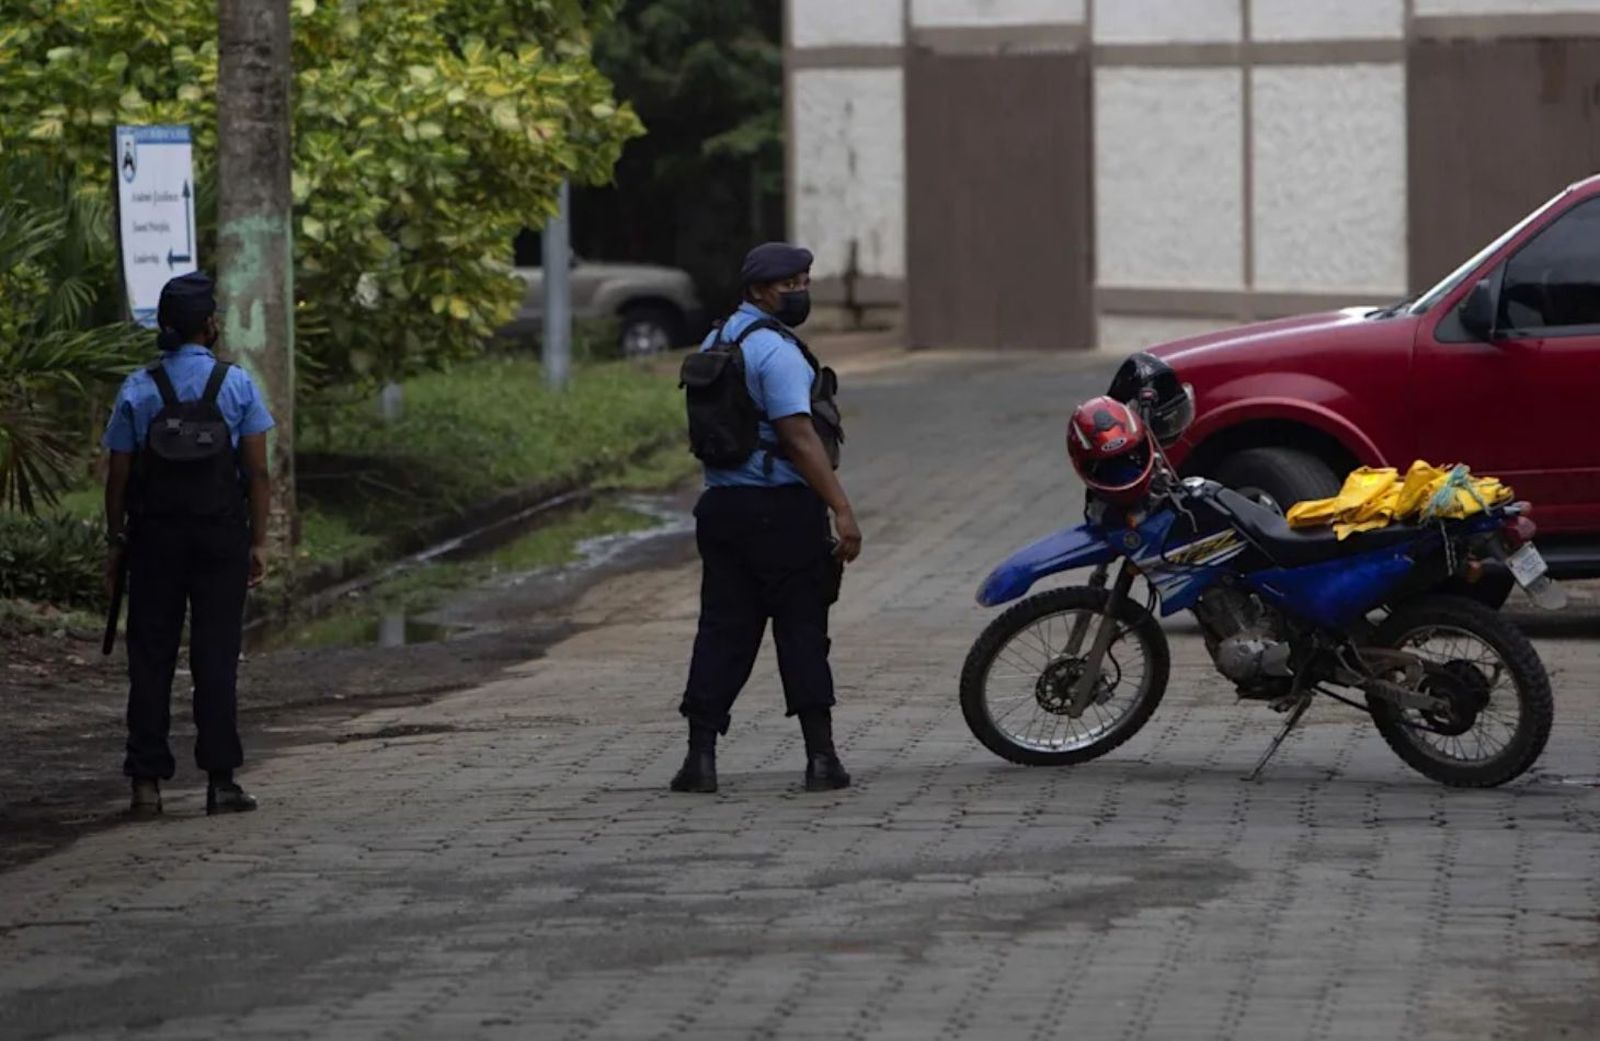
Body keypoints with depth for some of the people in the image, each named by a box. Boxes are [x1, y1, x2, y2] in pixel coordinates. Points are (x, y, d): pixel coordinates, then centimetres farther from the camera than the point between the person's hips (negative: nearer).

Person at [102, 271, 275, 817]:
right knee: (217, 658, 3)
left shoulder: (137, 391, -1)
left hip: (154, 539, 1)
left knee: (150, 658, 5)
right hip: (221, 536, -1)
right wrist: (258, 541, 1)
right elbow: (258, 471, -4)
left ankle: (147, 782, 2)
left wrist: (116, 542, 7)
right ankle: (220, 779, 1)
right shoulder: (236, 385, -3)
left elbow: (118, 477, -1)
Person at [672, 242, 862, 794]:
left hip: (722, 504, 8)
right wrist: (843, 510, -22)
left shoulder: (717, 342, 15)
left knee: (723, 630, 6)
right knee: (802, 630, -1)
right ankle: (821, 758, 0)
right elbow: (799, 438, -21)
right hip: (781, 508, -8)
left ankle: (701, 755, 0)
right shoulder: (774, 350, -14)